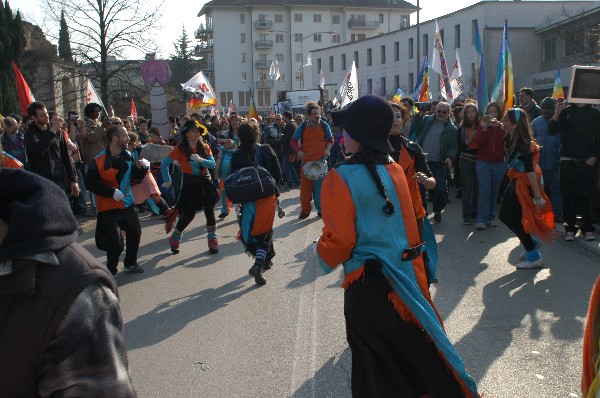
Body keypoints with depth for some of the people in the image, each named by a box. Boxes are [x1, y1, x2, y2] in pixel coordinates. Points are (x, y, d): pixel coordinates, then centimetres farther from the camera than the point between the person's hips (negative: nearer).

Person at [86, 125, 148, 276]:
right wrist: (111, 191, -25)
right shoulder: (99, 160, -18)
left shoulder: (127, 156, 2)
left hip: (127, 203, 7)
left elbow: (136, 175, 10)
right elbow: (90, 183, -18)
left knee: (135, 232, 16)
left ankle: (131, 263, 38)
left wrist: (143, 168, -11)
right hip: (109, 207, -6)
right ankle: (111, 269, 16)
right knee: (115, 243, -10)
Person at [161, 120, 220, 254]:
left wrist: (201, 159, -25)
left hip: (205, 181, 3)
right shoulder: (180, 149, -9)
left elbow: (212, 164, -8)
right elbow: (164, 164, -9)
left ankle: (213, 240, 12)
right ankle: (175, 238, 19)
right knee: (189, 214, -3)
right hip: (189, 183, -3)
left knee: (209, 210, -2)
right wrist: (167, 181, -6)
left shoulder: (205, 147, 0)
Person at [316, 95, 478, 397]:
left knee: (377, 368, 12)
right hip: (405, 275, 5)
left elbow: (338, 240, -16)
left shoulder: (340, 178, -16)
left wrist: (322, 252, 3)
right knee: (416, 348, 20)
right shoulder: (395, 170, 2)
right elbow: (409, 226, 10)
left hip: (367, 285, -5)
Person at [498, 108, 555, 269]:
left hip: (524, 183, -9)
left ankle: (534, 257, 6)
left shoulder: (522, 143, -23)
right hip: (516, 181, 9)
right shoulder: (510, 138, 2)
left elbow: (530, 170, -26)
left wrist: (538, 196, -26)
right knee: (504, 215, 15)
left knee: (514, 218, -4)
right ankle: (532, 242, 30)